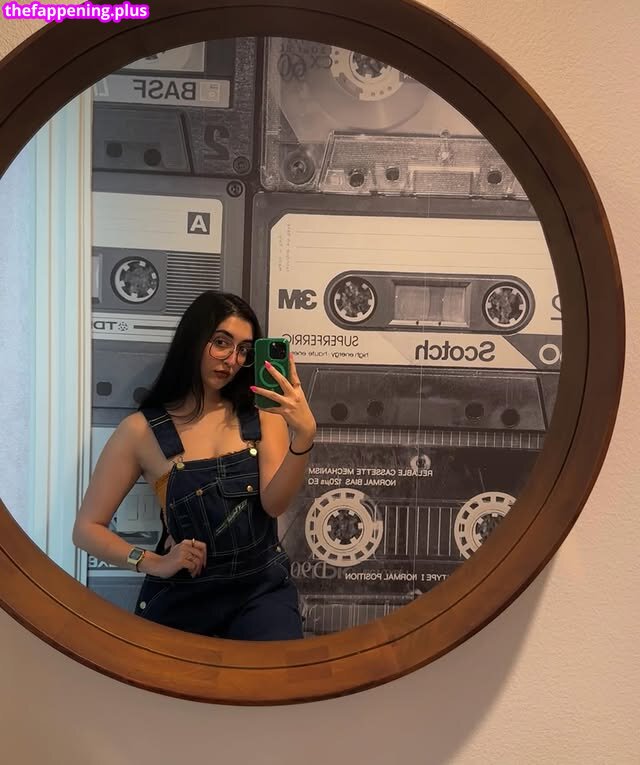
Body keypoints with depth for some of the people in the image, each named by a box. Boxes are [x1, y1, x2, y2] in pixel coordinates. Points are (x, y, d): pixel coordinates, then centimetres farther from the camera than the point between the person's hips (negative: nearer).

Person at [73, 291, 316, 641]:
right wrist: (154, 564, -13)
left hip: (262, 588, 1)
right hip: (182, 597, 0)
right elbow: (87, 528, 1)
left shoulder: (262, 417, 2)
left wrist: (304, 434, -27)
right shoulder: (141, 430, -4)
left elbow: (274, 504, -12)